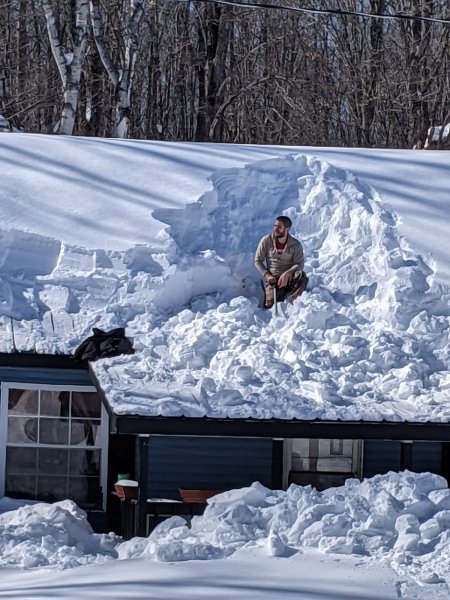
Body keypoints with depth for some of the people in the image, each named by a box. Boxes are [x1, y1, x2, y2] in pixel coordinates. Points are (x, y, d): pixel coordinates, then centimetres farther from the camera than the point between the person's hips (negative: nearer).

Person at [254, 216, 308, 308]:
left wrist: (287, 273, -30)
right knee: (270, 304, -20)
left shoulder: (295, 244, -6)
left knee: (301, 276, -34)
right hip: (272, 279, 0)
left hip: (289, 279, 0)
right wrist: (267, 275, -13)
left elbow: (300, 264, -12)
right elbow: (258, 261, 1)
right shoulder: (266, 241, -5)